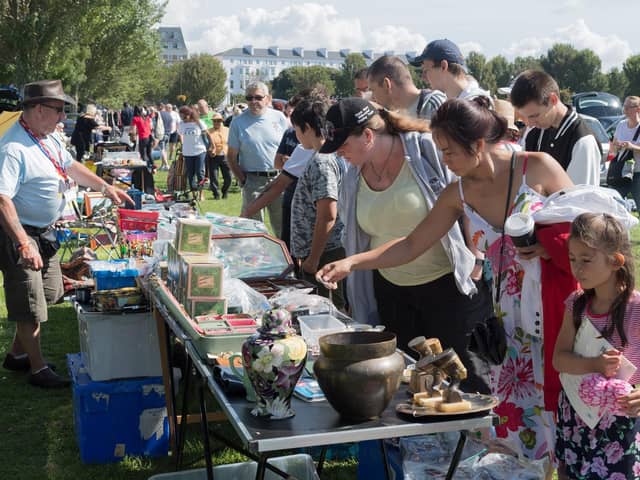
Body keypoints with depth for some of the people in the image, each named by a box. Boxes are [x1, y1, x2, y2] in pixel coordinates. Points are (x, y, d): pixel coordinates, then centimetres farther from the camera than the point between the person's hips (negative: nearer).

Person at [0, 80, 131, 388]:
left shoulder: (47, 138, 5)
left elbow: (70, 167, 21)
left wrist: (105, 188, 17)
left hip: (45, 232, 10)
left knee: (45, 296, 21)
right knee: (29, 307, 3)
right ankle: (38, 369, 18)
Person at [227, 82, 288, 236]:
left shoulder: (279, 118, 4)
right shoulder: (238, 122, 1)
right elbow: (231, 157, 4)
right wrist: (242, 180, -4)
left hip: (278, 178, 1)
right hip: (253, 181, -1)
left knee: (282, 225, 7)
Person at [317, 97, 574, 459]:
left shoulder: (538, 167, -11)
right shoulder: (459, 194, 1)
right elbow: (411, 245, 5)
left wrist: (550, 245, -22)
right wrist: (352, 263, -3)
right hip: (513, 313, 4)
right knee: (518, 403, 3)